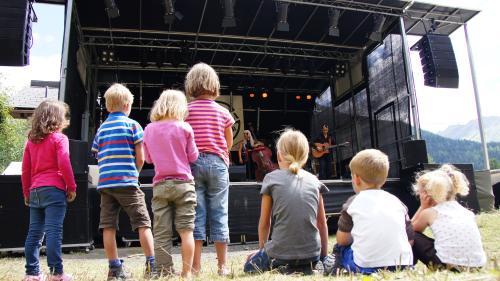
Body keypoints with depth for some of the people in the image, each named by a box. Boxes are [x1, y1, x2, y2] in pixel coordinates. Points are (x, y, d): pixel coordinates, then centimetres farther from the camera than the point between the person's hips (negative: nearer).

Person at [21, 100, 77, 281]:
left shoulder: (31, 141, 15)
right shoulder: (59, 138, -3)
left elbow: (25, 170, 15)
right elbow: (64, 164, -13)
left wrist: (27, 193, 21)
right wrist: (72, 187, -5)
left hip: (35, 191, 6)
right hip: (54, 190, -6)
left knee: (34, 233, 9)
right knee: (53, 232, -8)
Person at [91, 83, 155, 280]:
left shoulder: (101, 129, 14)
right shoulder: (132, 125, 1)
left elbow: (98, 157, 13)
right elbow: (140, 158, -2)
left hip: (104, 182, 5)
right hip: (126, 181, -5)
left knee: (108, 226, 4)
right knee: (143, 223, 0)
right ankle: (152, 265, 0)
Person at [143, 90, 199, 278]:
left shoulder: (149, 129, 5)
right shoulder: (184, 128, -4)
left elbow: (148, 158, 15)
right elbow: (193, 156, 2)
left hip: (160, 185, 3)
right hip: (183, 184, -2)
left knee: (161, 233, 5)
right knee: (185, 230, 2)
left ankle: (164, 273, 8)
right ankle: (186, 273, 4)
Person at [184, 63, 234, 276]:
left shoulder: (185, 110, 0)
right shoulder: (223, 112, 4)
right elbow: (229, 144, 11)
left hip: (193, 163, 0)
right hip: (217, 163, 1)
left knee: (196, 215, 3)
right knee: (219, 216, 5)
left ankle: (196, 266, 6)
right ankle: (222, 266, 10)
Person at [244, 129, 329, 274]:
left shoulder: (271, 178, -3)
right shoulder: (314, 180, 4)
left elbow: (264, 223, 3)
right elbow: (322, 223, 9)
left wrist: (262, 250, 20)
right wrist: (323, 256, 21)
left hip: (280, 254, -4)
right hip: (312, 254, 4)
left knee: (249, 265, 26)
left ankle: (284, 268, 0)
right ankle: (303, 268, 7)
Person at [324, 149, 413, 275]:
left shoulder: (353, 203, -1)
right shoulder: (396, 201, 9)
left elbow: (342, 240, 2)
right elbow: (410, 239, 10)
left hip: (366, 266, -3)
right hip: (403, 264, 4)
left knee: (339, 249, 21)